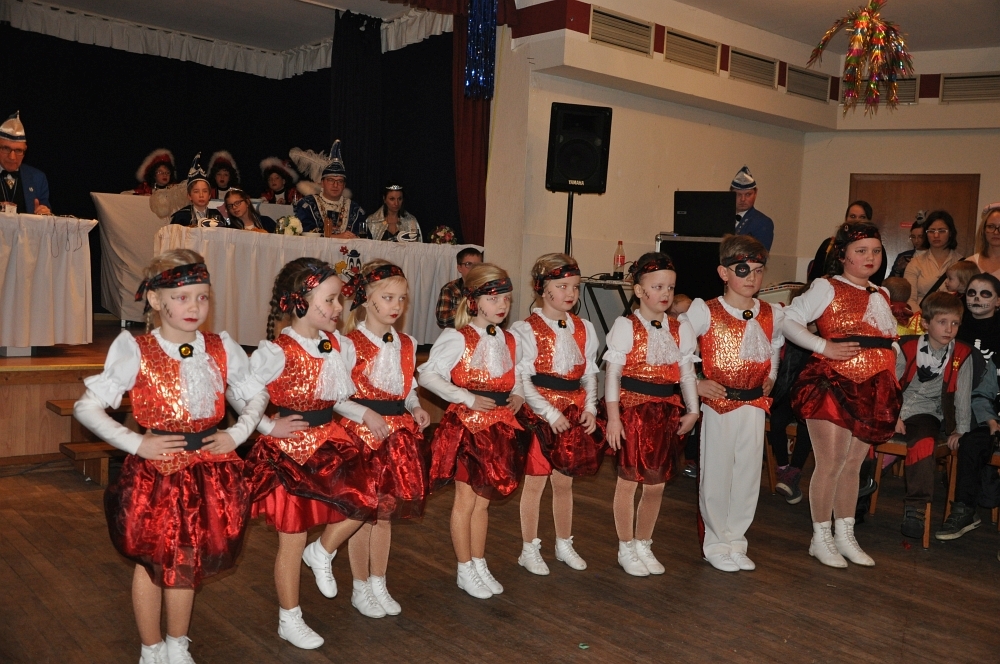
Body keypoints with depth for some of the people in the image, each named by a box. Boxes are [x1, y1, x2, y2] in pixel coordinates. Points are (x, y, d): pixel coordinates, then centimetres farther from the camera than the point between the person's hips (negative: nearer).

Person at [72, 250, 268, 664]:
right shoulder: (136, 352, -11)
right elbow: (87, 406, -10)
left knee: (188, 561, 15)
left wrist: (238, 433, -4)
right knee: (153, 561, 12)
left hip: (210, 471, 3)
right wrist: (136, 444, -16)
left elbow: (255, 395, 11)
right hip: (154, 472, -3)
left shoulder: (222, 349, -2)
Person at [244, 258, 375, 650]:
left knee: (361, 503, -3)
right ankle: (289, 621, 28)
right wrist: (269, 427, -17)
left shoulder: (337, 344, -1)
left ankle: (321, 553, 28)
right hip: (289, 450, -6)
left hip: (330, 442, 6)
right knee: (293, 537, 7)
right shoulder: (276, 351, -22)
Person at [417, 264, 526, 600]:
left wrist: (518, 396, 0)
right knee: (466, 500, 6)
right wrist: (468, 399, -21)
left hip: (499, 427, 6)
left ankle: (479, 565, 29)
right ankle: (466, 570, 21)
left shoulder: (509, 340, 7)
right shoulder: (458, 339, -14)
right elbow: (427, 374, -19)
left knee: (483, 500, 16)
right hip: (466, 426, -6)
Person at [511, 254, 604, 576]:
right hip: (539, 412, -5)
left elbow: (590, 374, 11)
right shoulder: (526, 330, -10)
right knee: (535, 481, 4)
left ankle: (564, 544, 31)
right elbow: (523, 380, -13)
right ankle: (529, 549, 19)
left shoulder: (583, 329, 7)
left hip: (574, 412, 5)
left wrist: (590, 408, -3)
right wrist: (550, 414, -17)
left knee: (564, 481, 15)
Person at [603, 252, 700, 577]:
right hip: (632, 409, -4)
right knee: (628, 480, 5)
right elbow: (613, 373, -9)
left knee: (656, 483, 11)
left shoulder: (680, 329, 7)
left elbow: (687, 373, 10)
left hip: (666, 412, 5)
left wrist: (692, 410, 1)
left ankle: (643, 544, 29)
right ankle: (626, 548, 20)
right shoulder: (625, 326, -7)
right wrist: (613, 416, -14)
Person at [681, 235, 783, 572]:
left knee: (748, 474, 9)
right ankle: (716, 543, 19)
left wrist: (771, 376, 13)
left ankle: (736, 539, 24)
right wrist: (695, 383, -13)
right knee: (716, 475, 4)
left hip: (754, 405, 4)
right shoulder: (705, 312, -10)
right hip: (717, 404, -4)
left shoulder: (772, 315, 5)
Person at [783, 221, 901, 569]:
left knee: (854, 463, 12)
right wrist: (824, 347, -19)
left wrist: (892, 390, 14)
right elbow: (789, 321, -12)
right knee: (831, 463, -5)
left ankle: (845, 535, 23)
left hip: (874, 390, 6)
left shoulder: (882, 294, 18)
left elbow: (888, 343, 22)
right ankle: (820, 537, 9)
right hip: (832, 385, -6)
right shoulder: (827, 288, -3)